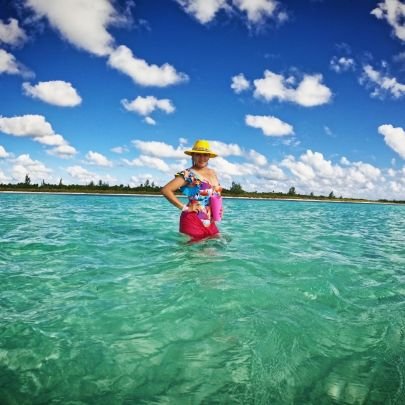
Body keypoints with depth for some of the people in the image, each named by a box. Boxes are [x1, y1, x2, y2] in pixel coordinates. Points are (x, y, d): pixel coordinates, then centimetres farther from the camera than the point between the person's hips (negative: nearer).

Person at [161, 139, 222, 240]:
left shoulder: (213, 173, 12)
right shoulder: (188, 174, -10)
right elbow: (166, 190, -18)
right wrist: (184, 207, -15)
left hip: (210, 222, 7)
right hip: (193, 221, -7)